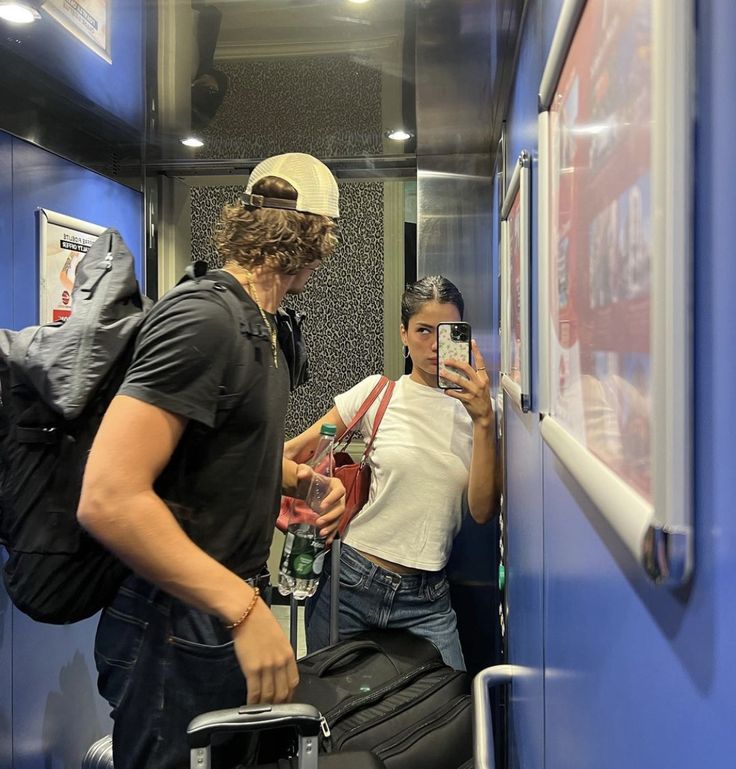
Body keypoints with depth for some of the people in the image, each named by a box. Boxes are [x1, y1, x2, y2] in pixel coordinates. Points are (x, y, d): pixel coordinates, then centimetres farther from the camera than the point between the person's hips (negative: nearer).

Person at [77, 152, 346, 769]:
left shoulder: (260, 325, 12)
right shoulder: (203, 320, -21)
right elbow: (109, 499, -29)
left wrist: (300, 479, 4)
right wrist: (245, 608, -28)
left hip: (228, 620, 10)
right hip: (179, 633, -9)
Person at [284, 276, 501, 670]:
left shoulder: (473, 410, 2)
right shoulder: (377, 393, -3)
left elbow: (482, 511, -8)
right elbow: (294, 451, 2)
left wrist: (484, 421, -17)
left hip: (427, 600, 1)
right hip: (352, 582, -1)